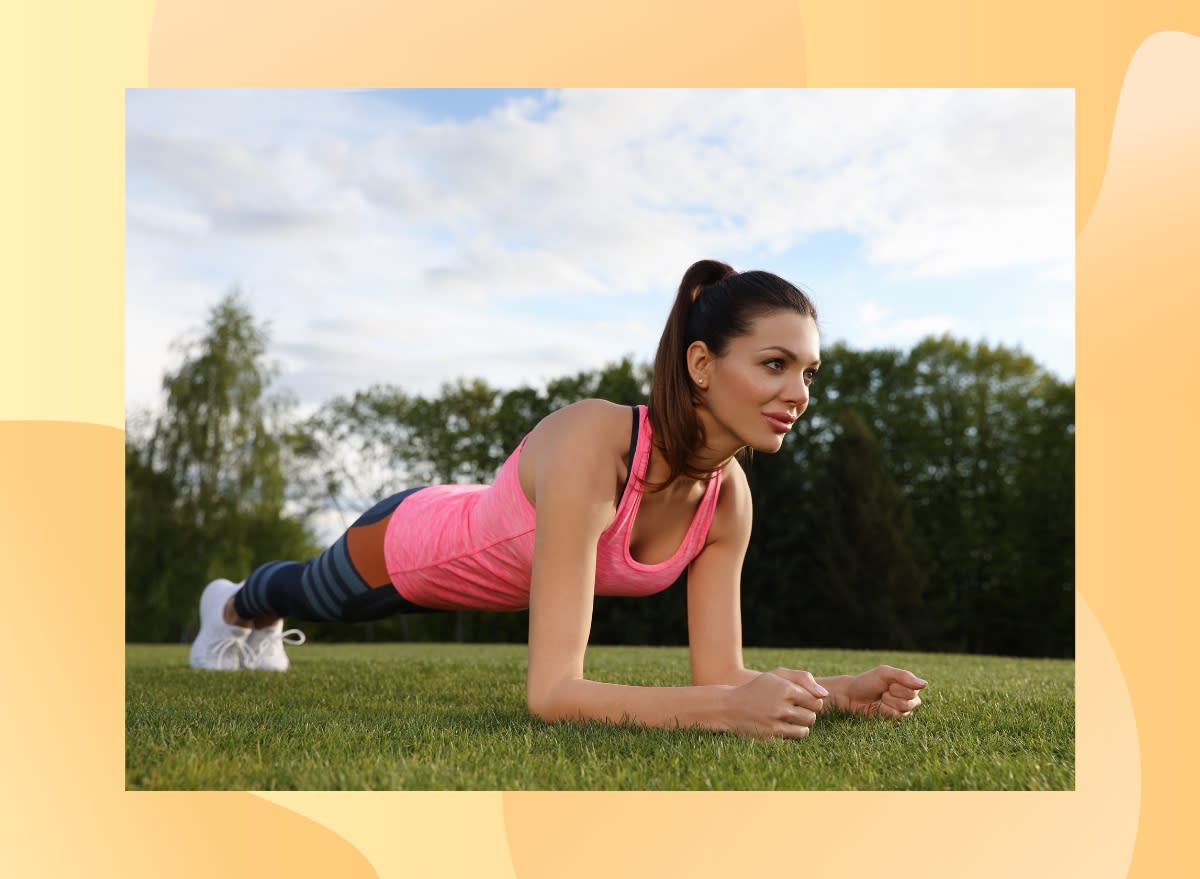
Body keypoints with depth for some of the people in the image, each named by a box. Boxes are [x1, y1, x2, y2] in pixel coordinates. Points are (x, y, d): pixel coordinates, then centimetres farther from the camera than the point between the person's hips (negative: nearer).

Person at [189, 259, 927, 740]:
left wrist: (838, 693, -39)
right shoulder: (591, 445, -47)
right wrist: (727, 708, -60)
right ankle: (233, 606, 70)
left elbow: (718, 674, -22)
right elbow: (552, 691, -50)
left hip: (496, 572, 6)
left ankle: (263, 630, 76)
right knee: (310, 595, 33)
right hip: (410, 545, -6)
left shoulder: (729, 498, -27)